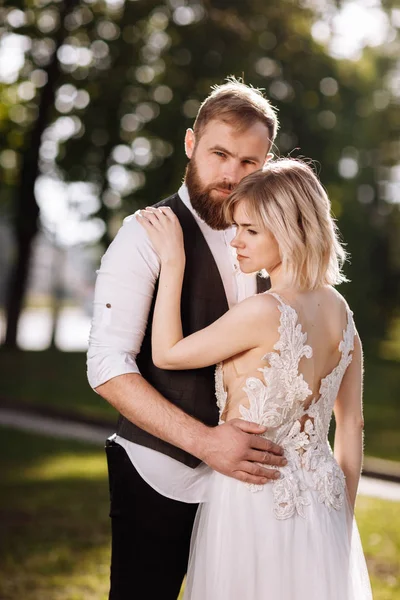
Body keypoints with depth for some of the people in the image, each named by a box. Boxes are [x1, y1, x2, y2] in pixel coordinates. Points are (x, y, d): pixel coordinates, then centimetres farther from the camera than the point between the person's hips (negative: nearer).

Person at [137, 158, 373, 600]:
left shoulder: (266, 312, -22)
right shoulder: (338, 310, 1)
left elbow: (167, 354, -11)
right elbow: (351, 426, 7)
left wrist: (172, 262, -8)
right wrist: (341, 518, 15)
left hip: (256, 498, -7)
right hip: (319, 502, 7)